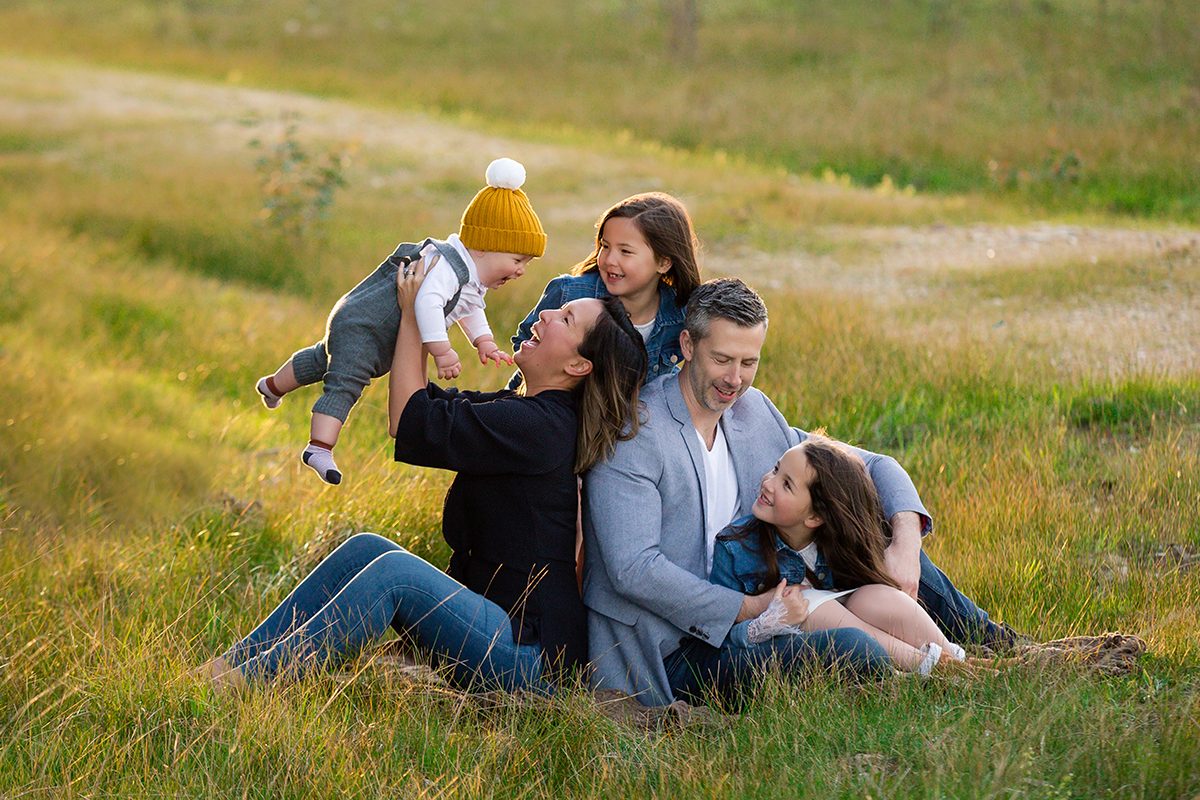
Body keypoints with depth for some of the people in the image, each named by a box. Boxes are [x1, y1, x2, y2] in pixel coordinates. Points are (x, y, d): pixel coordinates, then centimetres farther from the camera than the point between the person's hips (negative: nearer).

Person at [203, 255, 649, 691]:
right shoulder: (522, 411, 13)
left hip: (529, 652, -10)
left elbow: (410, 423, -12)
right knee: (366, 549, -2)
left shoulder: (536, 427, -18)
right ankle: (230, 663, -10)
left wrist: (412, 315, -2)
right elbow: (429, 403, 26)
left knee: (394, 569, -26)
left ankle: (250, 680, -27)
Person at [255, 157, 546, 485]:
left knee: (325, 360, 29)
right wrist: (442, 351, -48)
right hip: (359, 326, -11)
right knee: (345, 383, -23)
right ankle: (319, 448, -33)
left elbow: (469, 310, 27)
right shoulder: (447, 266, -29)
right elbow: (427, 301, -45)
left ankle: (273, 385, 50)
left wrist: (484, 343, 15)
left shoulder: (472, 280, 7)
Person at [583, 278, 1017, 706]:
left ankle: (997, 646, 23)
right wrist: (751, 607, -19)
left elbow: (874, 468, 13)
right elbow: (634, 570, -23)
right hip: (671, 655, -8)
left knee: (881, 540, 6)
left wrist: (905, 540, -8)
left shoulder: (753, 413, 9)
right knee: (852, 649, -29)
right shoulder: (635, 436, -14)